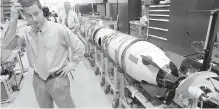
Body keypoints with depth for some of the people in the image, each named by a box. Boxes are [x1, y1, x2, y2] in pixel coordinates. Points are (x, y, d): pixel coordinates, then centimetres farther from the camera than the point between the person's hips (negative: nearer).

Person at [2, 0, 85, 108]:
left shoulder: (59, 29, -16)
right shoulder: (27, 31, -4)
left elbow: (79, 47, -9)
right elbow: (8, 45, -16)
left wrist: (71, 64, -8)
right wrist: (13, 20, -22)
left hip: (58, 79, -3)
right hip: (38, 80, 4)